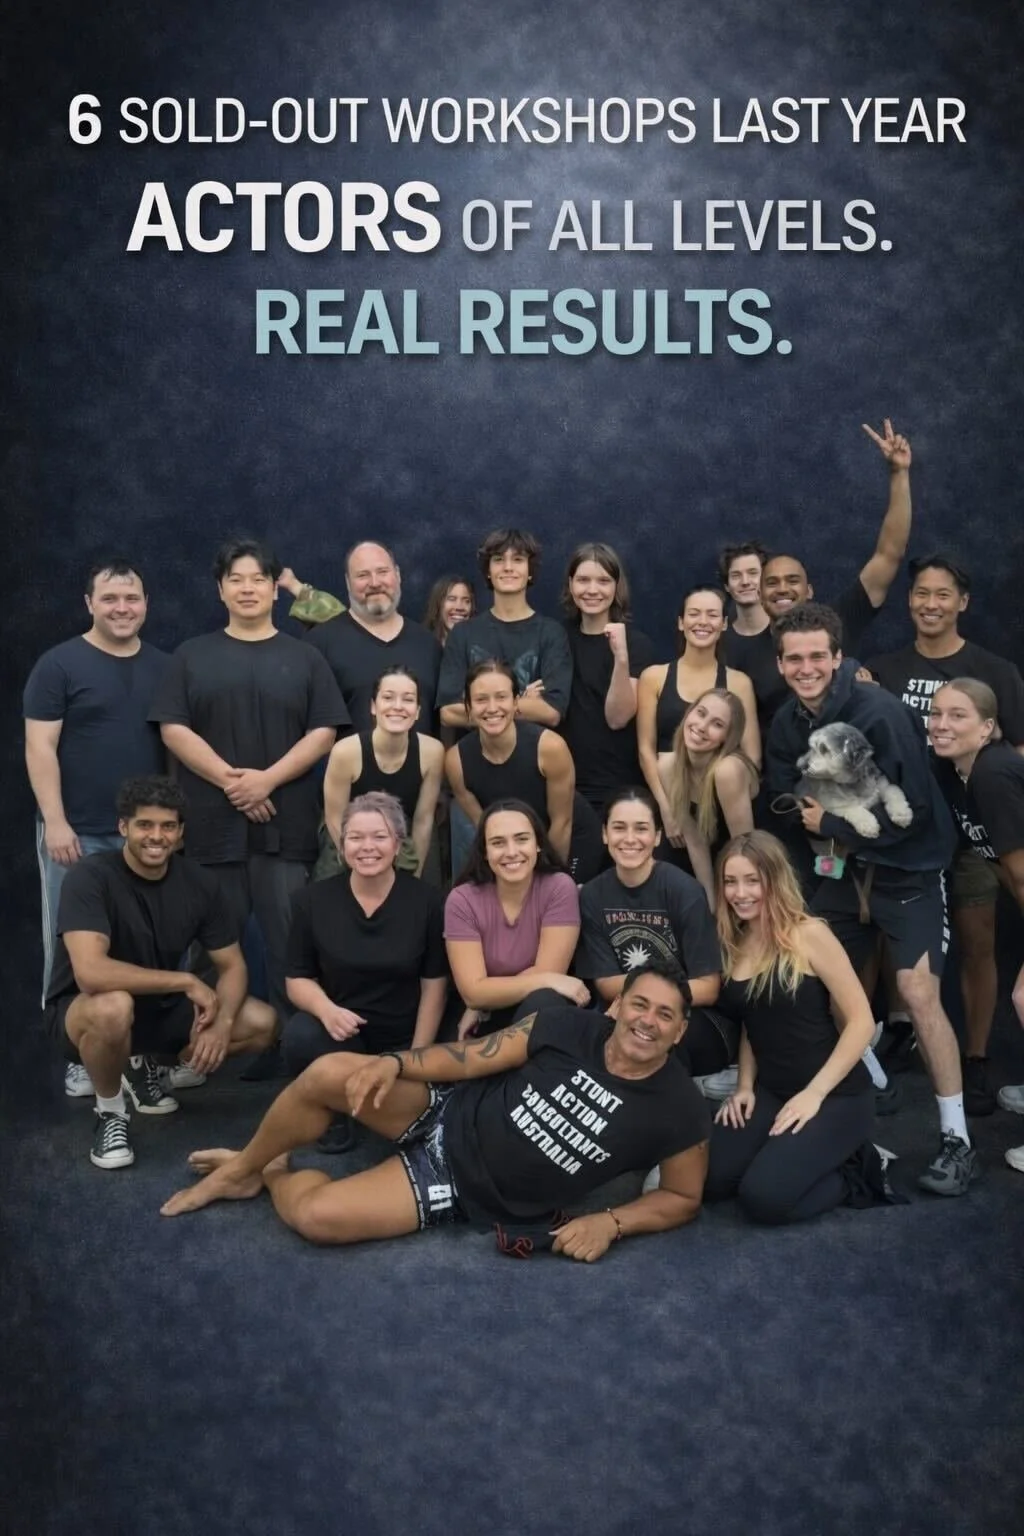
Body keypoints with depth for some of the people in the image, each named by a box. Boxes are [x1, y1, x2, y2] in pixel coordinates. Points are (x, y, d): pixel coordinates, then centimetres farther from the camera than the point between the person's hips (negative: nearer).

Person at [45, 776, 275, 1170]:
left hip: (159, 1007, 6)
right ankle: (109, 1112, -9)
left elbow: (232, 964, -3)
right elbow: (90, 973, -38)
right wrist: (186, 981, -30)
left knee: (261, 1023, -10)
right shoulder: (90, 876, -24)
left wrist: (222, 1022, -23)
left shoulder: (195, 881, -9)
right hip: (82, 1010, -5)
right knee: (114, 1006, -40)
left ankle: (144, 1063, 13)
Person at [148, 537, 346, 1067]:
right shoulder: (192, 656, 11)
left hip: (286, 822, 0)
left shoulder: (304, 658, 11)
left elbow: (324, 732, 2)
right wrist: (227, 778, -11)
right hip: (212, 820, 1)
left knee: (290, 938, -2)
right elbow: (172, 728, 1)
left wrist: (268, 779, -11)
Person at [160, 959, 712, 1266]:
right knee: (326, 1074, -20)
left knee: (315, 1216, -20)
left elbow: (684, 1198, -1)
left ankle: (275, 1176, 20)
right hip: (449, 1119, 2)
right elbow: (475, 1057, -5)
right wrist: (394, 1063, -19)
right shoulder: (570, 1027, -10)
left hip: (469, 1192, -2)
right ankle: (243, 1168, 12)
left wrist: (609, 1222, -16)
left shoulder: (679, 1112, -15)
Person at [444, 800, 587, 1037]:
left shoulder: (559, 888, -11)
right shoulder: (462, 900, -10)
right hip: (486, 1023, 0)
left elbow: (547, 972, -14)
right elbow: (472, 992, -15)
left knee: (542, 1000, -33)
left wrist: (490, 996, -13)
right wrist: (547, 981, -22)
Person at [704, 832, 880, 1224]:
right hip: (770, 1093, 7)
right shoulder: (733, 945, 6)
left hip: (836, 1095, -6)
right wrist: (745, 1085, 4)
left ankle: (854, 1169, 4)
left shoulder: (809, 934, -13)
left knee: (762, 1197, -23)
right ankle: (797, 1154, 11)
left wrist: (813, 1093, -17)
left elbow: (861, 1021, -14)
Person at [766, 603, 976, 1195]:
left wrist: (833, 824, -16)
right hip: (845, 865, 7)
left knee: (919, 992, -16)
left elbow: (910, 809, -24)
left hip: (910, 868, -7)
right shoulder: (787, 722, -2)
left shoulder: (880, 713, -23)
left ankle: (958, 1141, -5)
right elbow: (786, 798, 5)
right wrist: (833, 826, -14)